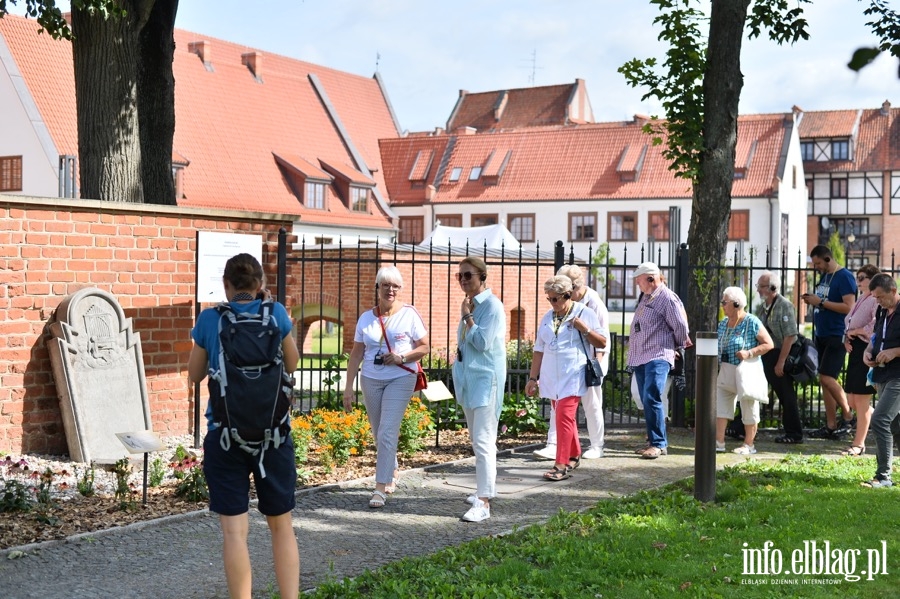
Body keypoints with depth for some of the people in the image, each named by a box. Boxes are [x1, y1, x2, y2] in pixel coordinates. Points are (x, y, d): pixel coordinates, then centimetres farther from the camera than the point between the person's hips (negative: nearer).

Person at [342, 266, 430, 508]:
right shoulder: (366, 318, 4)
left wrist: (402, 357, -19)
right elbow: (356, 354, 6)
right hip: (371, 380, 4)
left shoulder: (409, 314, -4)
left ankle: (381, 488, -9)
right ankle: (393, 471, 37)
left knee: (387, 433, -12)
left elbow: (425, 347, -1)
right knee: (379, 434, 13)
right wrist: (348, 387, 2)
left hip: (400, 379, -4)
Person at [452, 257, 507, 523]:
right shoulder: (469, 304, 13)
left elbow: (483, 342, -20)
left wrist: (467, 318, -12)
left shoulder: (491, 305, -13)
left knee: (483, 440, -13)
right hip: (468, 378, 9)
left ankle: (483, 503, -16)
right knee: (475, 438, 17)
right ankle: (486, 488, 30)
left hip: (486, 379, -9)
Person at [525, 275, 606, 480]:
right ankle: (574, 455, 28)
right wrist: (533, 378, 13)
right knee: (564, 417, 13)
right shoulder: (547, 318, 13)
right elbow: (539, 350, 16)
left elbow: (602, 342, 0)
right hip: (551, 377, 6)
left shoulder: (585, 313, -2)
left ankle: (562, 465, -14)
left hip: (573, 376, -6)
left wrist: (585, 330, -16)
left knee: (564, 416, -14)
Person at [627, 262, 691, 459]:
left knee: (652, 399, -18)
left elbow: (681, 326, -8)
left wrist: (679, 346, 6)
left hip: (658, 357, -9)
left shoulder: (668, 298, -11)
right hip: (640, 358, 9)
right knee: (647, 402, 10)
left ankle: (658, 444, -12)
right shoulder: (645, 297, 16)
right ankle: (655, 442, 17)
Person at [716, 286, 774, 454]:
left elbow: (769, 344, -12)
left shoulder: (752, 322, -12)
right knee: (721, 406, 3)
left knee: (749, 408, 4)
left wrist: (749, 353, -23)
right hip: (726, 372, 7)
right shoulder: (723, 323, 10)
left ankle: (749, 444, 12)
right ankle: (719, 442, 6)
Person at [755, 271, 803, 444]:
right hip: (765, 356, 7)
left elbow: (789, 336, -17)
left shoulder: (785, 306, -12)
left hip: (781, 355, -7)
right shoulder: (761, 307, 10)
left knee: (786, 394, -1)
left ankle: (794, 434, 7)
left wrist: (780, 362, -19)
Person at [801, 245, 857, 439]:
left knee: (827, 378, -14)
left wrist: (821, 301, -18)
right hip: (822, 335, 9)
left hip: (837, 336, -9)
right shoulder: (824, 276, 15)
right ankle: (831, 426, 11)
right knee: (824, 380, 7)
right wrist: (811, 300, 5)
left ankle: (849, 417, 2)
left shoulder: (844, 277, -11)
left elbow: (849, 307, -19)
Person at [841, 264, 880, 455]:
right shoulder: (861, 300, 18)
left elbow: (876, 326, -25)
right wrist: (847, 338, 2)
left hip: (867, 350, -10)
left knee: (861, 400, -3)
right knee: (852, 400, 11)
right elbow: (849, 324, 23)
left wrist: (855, 331, -11)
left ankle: (858, 444, 5)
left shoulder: (876, 300, -11)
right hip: (855, 350, 10)